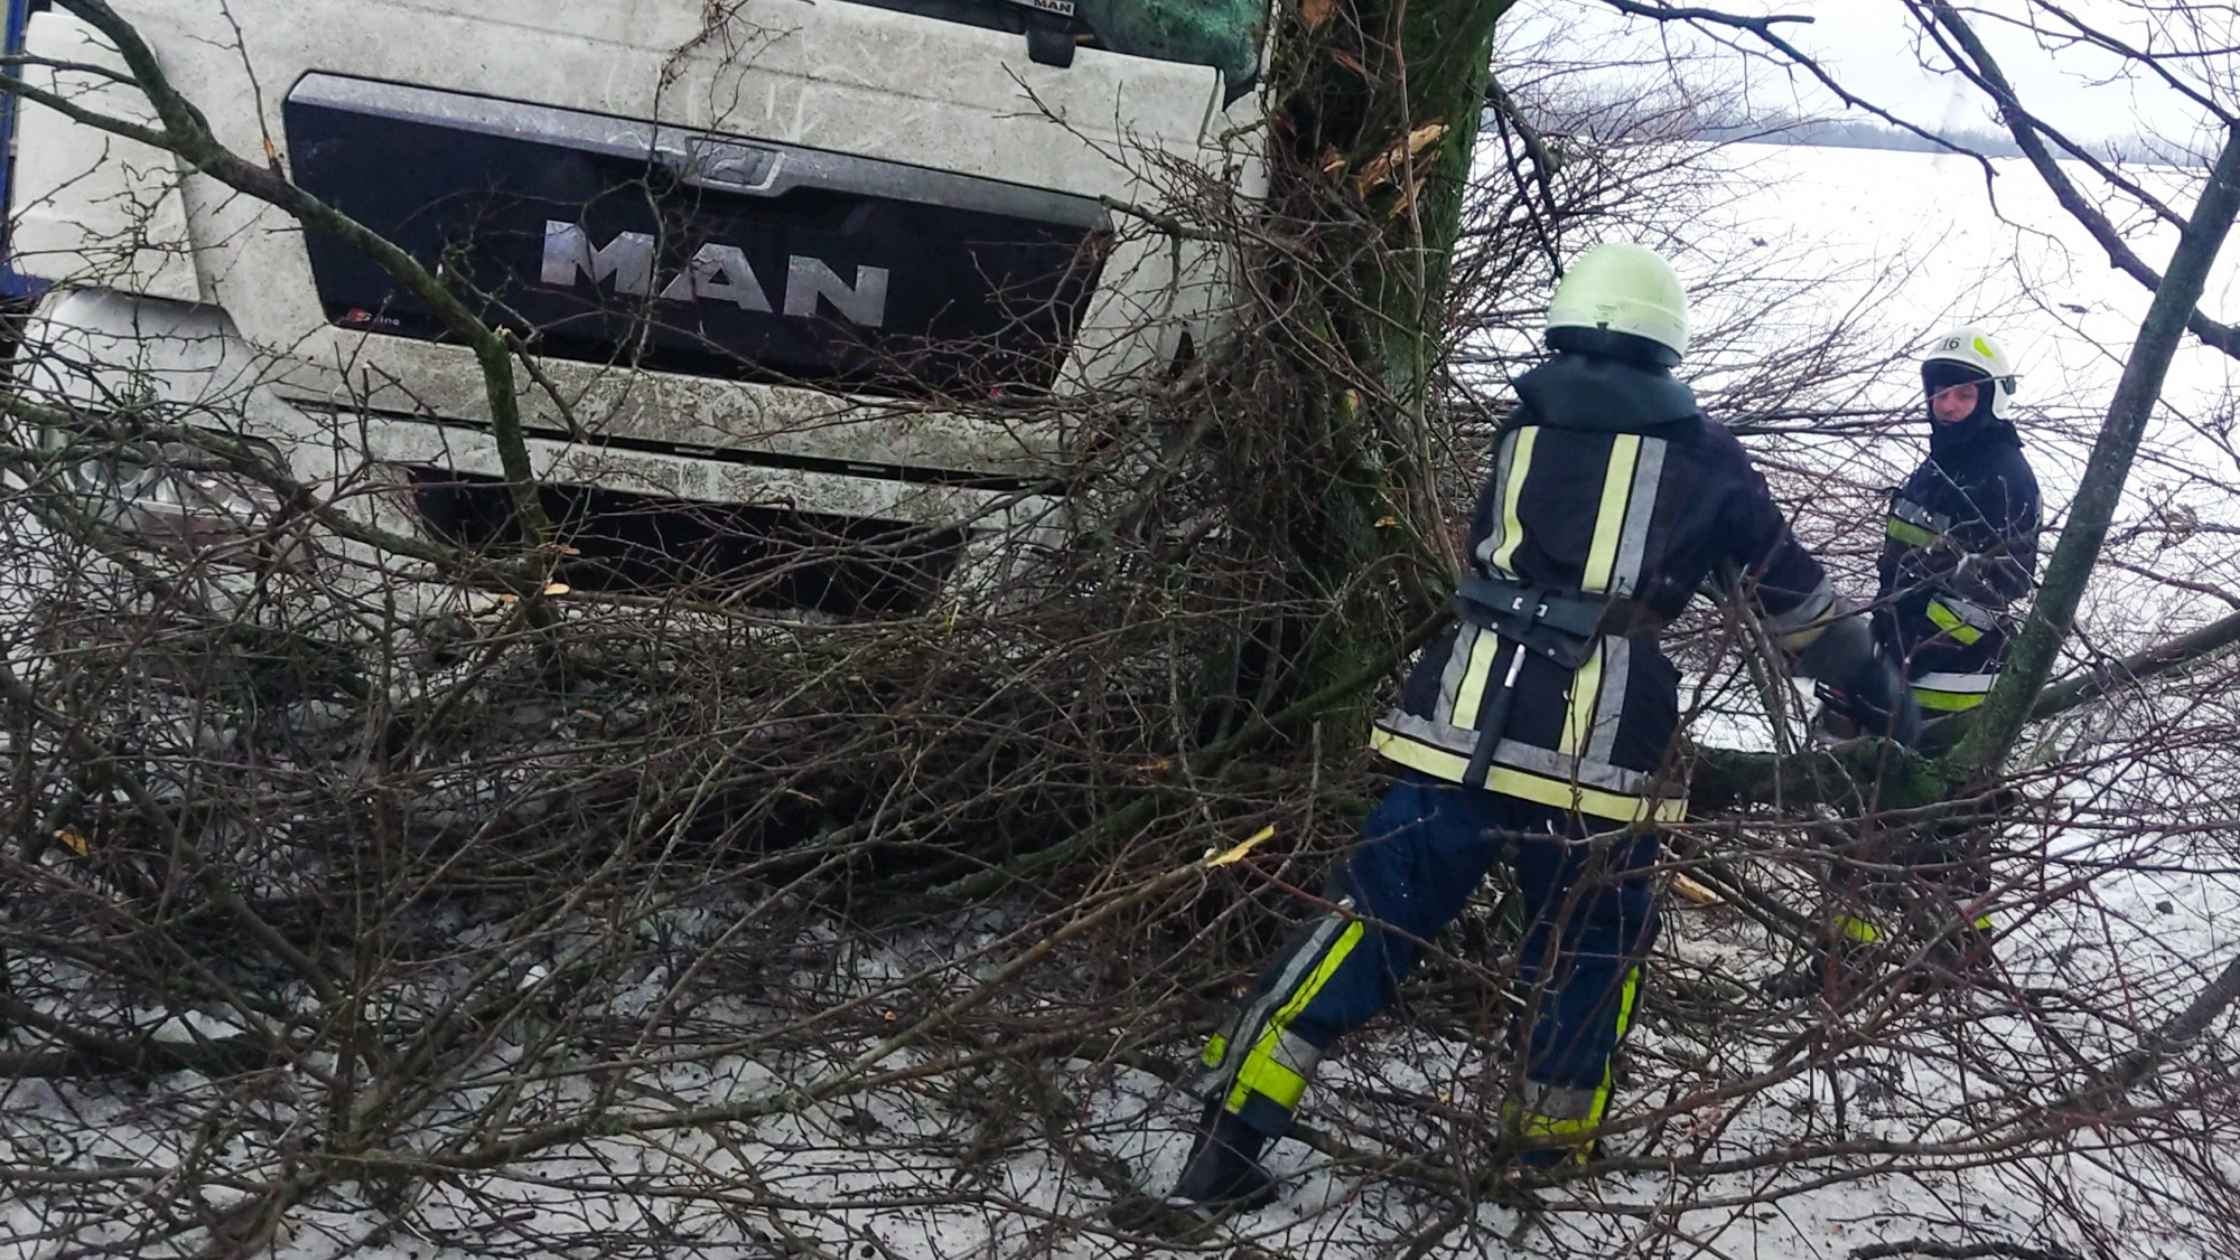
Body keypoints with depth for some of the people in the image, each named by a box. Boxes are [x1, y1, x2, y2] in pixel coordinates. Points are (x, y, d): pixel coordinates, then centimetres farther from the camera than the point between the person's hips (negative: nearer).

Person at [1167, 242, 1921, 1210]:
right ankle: (1554, 1146, 26)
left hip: (1462, 723, 2)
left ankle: (1230, 1139, 6)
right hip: (1599, 756, -2)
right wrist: (1886, 699, 31)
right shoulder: (1704, 457, 11)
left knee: (1374, 914, 7)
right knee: (1592, 946, 19)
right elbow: (1795, 597, 19)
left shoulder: (1520, 430, 16)